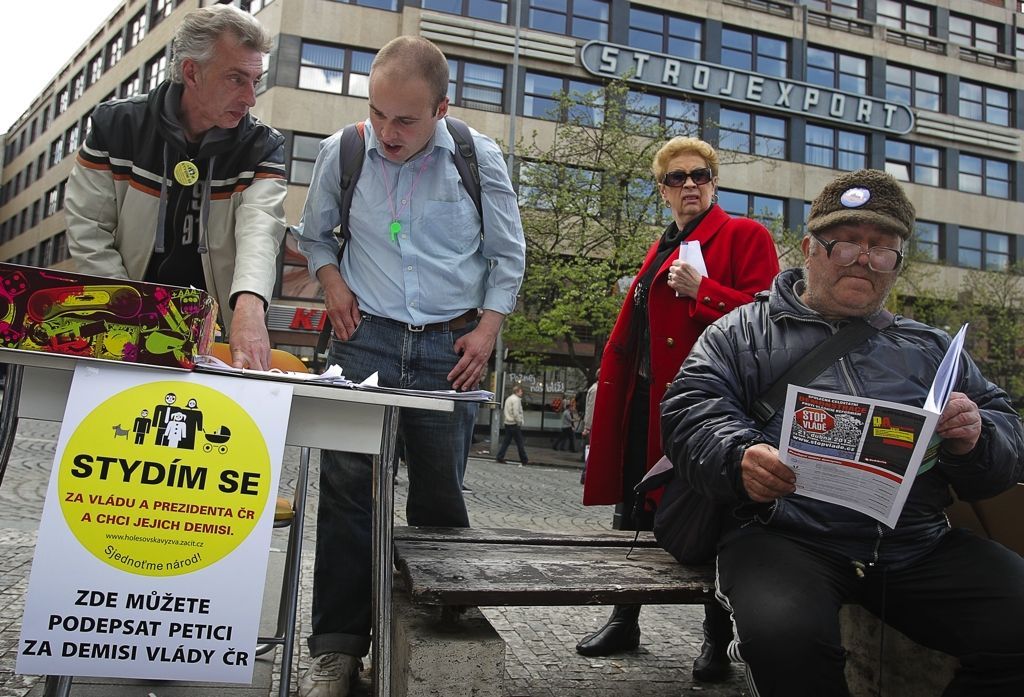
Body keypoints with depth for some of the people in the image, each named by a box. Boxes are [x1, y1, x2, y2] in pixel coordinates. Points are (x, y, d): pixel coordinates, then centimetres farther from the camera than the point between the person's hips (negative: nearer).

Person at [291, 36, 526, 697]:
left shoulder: (479, 158, -2)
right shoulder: (341, 153, 1)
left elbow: (508, 255, 7)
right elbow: (313, 234, 18)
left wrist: (486, 330, -1)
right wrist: (332, 282, 1)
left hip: (450, 347, -1)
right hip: (366, 339, 1)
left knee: (440, 495, 4)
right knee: (348, 484, -5)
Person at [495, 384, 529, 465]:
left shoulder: (508, 398, 17)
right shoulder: (516, 399, -14)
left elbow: (504, 410, 21)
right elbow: (516, 413, -20)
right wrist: (520, 422, -12)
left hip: (508, 423, 9)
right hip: (514, 424, -9)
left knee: (506, 441, 9)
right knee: (520, 443, -1)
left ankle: (499, 457, 3)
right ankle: (524, 460, 4)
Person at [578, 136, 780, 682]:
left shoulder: (744, 236, -2)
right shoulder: (662, 248, 20)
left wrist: (701, 291, -19)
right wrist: (613, 393, 15)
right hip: (643, 403, 8)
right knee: (633, 513, 14)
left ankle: (718, 639, 15)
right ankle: (624, 620, 28)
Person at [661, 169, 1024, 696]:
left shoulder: (931, 348, 25)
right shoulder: (743, 332, 15)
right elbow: (691, 410, 1)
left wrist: (975, 440, -6)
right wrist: (739, 458, -20)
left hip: (922, 546, 4)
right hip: (786, 536, -3)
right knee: (785, 639, -34)